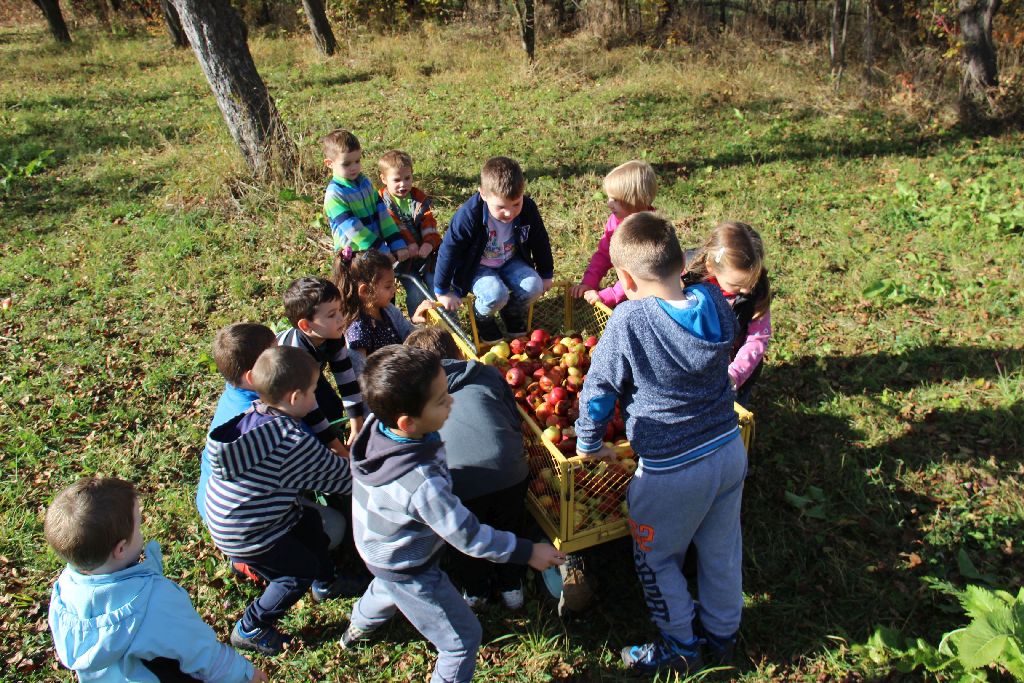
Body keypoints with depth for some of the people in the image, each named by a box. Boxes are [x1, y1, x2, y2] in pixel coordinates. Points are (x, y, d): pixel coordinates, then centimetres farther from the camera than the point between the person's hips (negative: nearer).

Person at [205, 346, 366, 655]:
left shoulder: (253, 415, -7)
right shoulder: (294, 443, -31)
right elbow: (340, 476, -17)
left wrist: (330, 455, 6)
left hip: (223, 512, 9)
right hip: (244, 534, -9)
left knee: (310, 519, 21)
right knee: (301, 570, 8)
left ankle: (326, 583, 44)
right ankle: (250, 629, 23)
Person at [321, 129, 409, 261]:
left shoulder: (365, 182, 4)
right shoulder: (334, 194, -16)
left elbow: (381, 212, 1)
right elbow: (352, 227, -21)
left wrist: (397, 244, -8)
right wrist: (382, 251, -22)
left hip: (378, 249, 6)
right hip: (353, 255, -6)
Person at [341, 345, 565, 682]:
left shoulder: (376, 423, -24)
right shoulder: (422, 484, -44)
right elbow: (468, 536, -30)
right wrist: (527, 551, -18)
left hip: (377, 550, 8)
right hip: (409, 572, -8)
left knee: (389, 586, 41)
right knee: (464, 639, 13)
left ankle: (359, 626, 69)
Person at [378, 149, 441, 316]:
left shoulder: (420, 198, 5)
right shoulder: (382, 202, -4)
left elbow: (429, 224, -5)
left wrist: (429, 243, -23)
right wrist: (408, 244, -27)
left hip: (426, 252, 3)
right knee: (416, 295, -12)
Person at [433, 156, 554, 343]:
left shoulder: (528, 209, -18)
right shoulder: (468, 215, -31)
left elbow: (540, 242, 0)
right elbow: (448, 250, -21)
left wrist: (546, 275, 11)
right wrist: (442, 291, -14)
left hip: (511, 262, 4)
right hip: (477, 267, -4)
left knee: (534, 287, -21)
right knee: (496, 295, -31)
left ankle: (513, 312, 12)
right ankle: (482, 318, 5)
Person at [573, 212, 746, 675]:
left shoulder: (630, 320, -23)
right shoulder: (716, 304, -7)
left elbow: (598, 389, -13)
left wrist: (588, 443, 3)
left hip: (672, 471, -6)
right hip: (729, 450, 6)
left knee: (656, 558, 20)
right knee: (721, 550, 25)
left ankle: (681, 647, 36)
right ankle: (721, 634, 46)